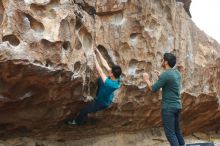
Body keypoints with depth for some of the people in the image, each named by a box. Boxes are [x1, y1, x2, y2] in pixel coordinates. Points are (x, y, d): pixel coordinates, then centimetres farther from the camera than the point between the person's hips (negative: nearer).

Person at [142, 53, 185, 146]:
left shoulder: (165, 75, -18)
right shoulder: (177, 72, 8)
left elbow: (153, 89, -13)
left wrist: (146, 79, 3)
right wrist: (160, 78, 18)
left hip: (168, 107, -9)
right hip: (177, 106, 9)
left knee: (170, 133, -3)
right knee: (176, 130, 19)